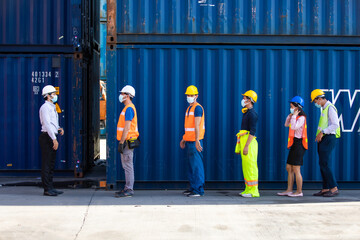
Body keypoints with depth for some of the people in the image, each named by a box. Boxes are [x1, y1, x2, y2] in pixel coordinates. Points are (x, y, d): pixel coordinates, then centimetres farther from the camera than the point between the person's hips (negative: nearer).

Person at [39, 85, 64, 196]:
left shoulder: (52, 107, 20)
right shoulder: (45, 107, -10)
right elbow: (47, 124, -18)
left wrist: (59, 129, 7)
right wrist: (54, 139, -21)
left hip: (52, 138, 10)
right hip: (47, 137, -10)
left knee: (51, 164, 11)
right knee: (46, 164, -7)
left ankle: (51, 187, 16)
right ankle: (47, 189, -5)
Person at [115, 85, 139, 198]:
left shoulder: (129, 109, -15)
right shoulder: (128, 108, 18)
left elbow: (127, 128, -20)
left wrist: (121, 143, -21)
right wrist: (121, 142, 23)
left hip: (127, 141, -11)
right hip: (127, 141, 11)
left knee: (128, 165, -8)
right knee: (127, 165, 12)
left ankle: (129, 190, -5)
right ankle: (128, 188, 18)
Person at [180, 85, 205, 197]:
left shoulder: (197, 108, -10)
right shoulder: (189, 108, 19)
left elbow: (197, 126, -18)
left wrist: (197, 141, -23)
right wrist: (184, 139, 25)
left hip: (195, 141, -10)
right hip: (189, 140, 10)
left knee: (196, 165, -8)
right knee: (191, 165, 13)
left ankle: (198, 190, -6)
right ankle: (193, 187, 21)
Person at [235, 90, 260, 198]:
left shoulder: (252, 113, -13)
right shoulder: (246, 112, 18)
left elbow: (252, 131, -19)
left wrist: (246, 146, -23)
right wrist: (239, 146, 22)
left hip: (249, 141, -10)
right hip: (244, 140, 10)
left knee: (250, 166, -8)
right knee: (246, 166, 12)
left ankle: (253, 191, -4)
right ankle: (248, 189, 18)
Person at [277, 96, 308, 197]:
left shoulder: (301, 118, -14)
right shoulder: (295, 117, 15)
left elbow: (293, 127, -26)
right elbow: (286, 124, 23)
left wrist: (294, 115, -17)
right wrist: (290, 115, 11)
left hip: (299, 144, -10)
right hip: (294, 144, 10)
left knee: (296, 170, -5)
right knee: (289, 168, 11)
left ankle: (299, 191, 4)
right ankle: (289, 190, 16)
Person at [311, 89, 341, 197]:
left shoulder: (330, 108, -11)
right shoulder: (324, 109, 19)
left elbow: (335, 125, -20)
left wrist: (322, 132, -22)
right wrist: (319, 135, 13)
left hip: (328, 138, -10)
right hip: (323, 139, 10)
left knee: (325, 164, -12)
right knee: (323, 165, 7)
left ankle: (334, 188, -7)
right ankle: (325, 189, 10)